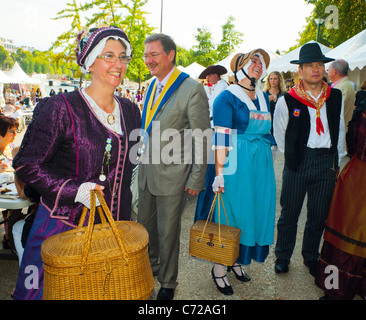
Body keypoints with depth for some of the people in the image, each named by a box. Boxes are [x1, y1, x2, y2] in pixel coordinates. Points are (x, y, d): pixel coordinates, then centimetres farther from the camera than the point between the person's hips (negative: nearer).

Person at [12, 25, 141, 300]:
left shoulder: (130, 111, 6)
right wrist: (73, 190, -20)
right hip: (62, 224, -4)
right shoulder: (62, 108, -11)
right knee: (44, 290, 7)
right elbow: (26, 164, -8)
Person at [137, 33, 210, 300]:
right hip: (147, 169, 7)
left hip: (172, 174, -7)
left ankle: (167, 283, 33)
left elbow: (202, 139, -13)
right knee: (145, 226, 19)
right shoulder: (152, 86, 9)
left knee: (167, 233, 9)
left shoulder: (192, 89, -14)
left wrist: (196, 179, -12)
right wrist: (143, 159, 15)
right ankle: (150, 269, 44)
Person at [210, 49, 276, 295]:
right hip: (235, 165, -7)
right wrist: (220, 173, -20)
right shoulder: (227, 97, -7)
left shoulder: (264, 98, 14)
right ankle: (219, 268, 17)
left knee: (255, 211, 12)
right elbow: (221, 138, -15)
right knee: (230, 212, -1)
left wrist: (267, 162, 15)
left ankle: (237, 261, 31)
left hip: (262, 165, 7)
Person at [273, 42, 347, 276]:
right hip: (298, 162, -3)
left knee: (319, 216, 12)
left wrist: (337, 162, 12)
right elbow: (279, 134, 7)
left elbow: (340, 131, 14)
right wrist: (292, 156, 9)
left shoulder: (336, 97, 7)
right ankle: (283, 257, 26)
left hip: (327, 162, 3)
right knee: (290, 213, 6)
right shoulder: (287, 100, -4)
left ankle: (311, 257, 32)